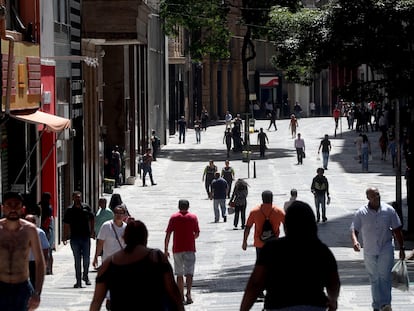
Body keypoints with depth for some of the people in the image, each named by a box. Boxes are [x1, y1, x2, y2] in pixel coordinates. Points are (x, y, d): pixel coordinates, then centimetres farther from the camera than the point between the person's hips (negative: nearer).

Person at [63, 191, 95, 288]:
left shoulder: (86, 207, 4)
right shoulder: (69, 210, 0)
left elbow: (92, 219, 14)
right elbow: (66, 224, 1)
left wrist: (92, 231, 9)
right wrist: (65, 237, -5)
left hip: (86, 237, 1)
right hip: (74, 237, -1)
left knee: (86, 259, 2)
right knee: (77, 260, 3)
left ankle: (85, 276, 25)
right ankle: (78, 281, 8)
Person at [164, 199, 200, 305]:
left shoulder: (174, 217, 3)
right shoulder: (193, 217, 3)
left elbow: (168, 234, -2)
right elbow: (197, 234, 6)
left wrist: (166, 249, 2)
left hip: (177, 249, 1)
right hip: (190, 248, -1)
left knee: (179, 274, 10)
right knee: (189, 272, -2)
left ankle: (181, 296, 12)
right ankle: (188, 293, -19)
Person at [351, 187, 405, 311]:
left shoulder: (389, 210, 0)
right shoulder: (361, 213, -2)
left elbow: (397, 230, 7)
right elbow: (354, 230, -5)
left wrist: (401, 248, 7)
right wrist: (355, 241, -27)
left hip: (386, 249, -1)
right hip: (369, 251, 1)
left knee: (385, 276, -15)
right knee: (374, 279, 10)